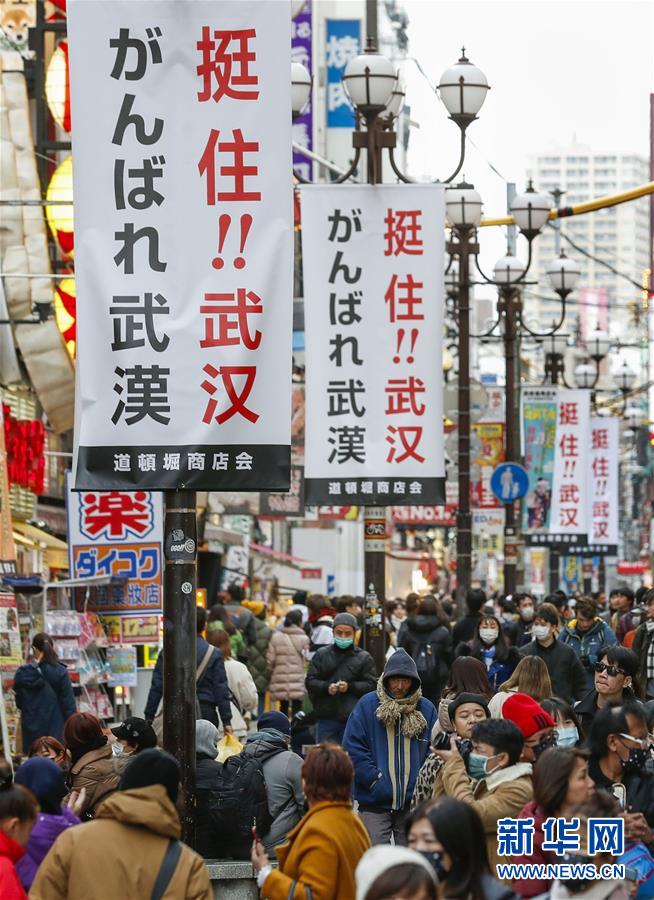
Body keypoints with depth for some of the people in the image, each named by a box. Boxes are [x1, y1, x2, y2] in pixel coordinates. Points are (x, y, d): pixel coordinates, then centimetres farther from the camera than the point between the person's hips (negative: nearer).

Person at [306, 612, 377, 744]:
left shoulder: (364, 658, 6)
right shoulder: (321, 655, 10)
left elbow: (372, 685, 0)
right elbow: (310, 681, 4)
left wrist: (350, 687, -15)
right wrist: (326, 687, -16)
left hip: (353, 717, -1)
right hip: (326, 717, 1)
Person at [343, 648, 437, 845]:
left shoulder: (426, 709, 6)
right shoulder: (367, 705, -2)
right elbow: (352, 748, -5)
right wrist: (374, 779, -12)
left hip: (414, 804, 3)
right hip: (374, 803, -2)